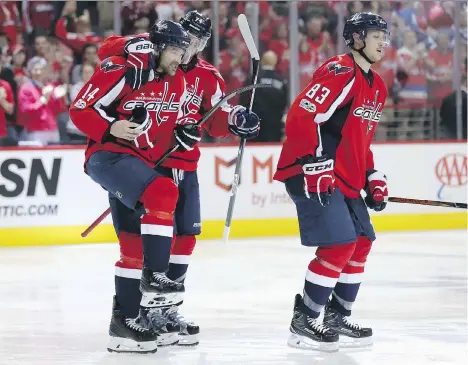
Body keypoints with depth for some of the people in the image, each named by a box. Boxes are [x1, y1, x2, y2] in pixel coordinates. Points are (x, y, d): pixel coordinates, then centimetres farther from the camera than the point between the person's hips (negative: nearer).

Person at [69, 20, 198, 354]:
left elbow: (177, 122, 22)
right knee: (162, 193, -31)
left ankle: (125, 319, 19)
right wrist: (110, 128, -27)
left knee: (137, 243, 9)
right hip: (108, 156, -8)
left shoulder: (178, 82, 8)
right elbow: (79, 110, -13)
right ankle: (153, 278, -28)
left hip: (144, 163, 9)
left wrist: (186, 131, -1)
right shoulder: (121, 70, -15)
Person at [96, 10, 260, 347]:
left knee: (184, 237, 10)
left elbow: (214, 121, 7)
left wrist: (234, 119, -13)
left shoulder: (208, 78, 7)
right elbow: (108, 49, -14)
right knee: (136, 237, -9)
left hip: (181, 166, 6)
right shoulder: (151, 54, -5)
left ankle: (164, 307, 25)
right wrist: (133, 48, -33)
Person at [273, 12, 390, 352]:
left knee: (361, 243, 11)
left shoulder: (377, 87, 16)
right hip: (311, 173, -10)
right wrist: (316, 165, -27)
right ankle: (304, 323, -7)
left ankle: (337, 319, 20)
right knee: (340, 244, -16)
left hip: (344, 179, 10)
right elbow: (301, 116, -24)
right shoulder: (340, 72, -16)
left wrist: (372, 178, 17)